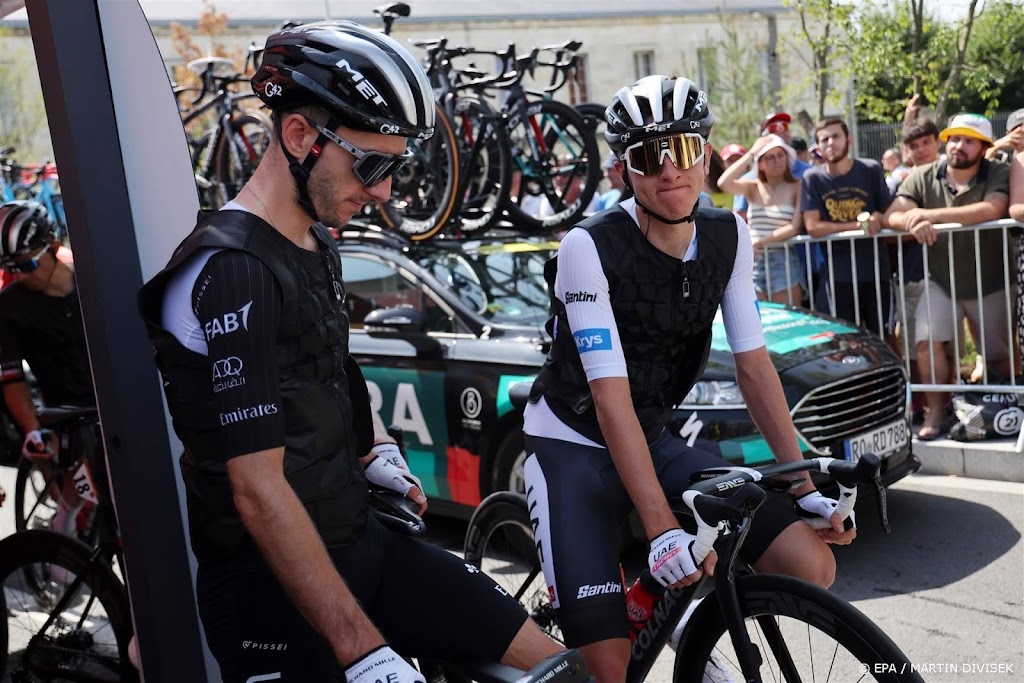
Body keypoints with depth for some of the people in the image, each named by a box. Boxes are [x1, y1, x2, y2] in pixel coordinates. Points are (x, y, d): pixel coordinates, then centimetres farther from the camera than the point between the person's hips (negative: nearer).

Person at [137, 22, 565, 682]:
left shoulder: (318, 245, 10)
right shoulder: (230, 271, -20)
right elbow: (259, 491, -25)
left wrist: (368, 450, 12)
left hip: (364, 545, 8)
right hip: (272, 585, -8)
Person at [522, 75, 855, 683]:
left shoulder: (730, 237, -4)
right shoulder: (590, 248, -21)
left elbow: (754, 364, -2)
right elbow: (611, 398, -26)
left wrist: (803, 484, -8)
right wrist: (662, 526, -32)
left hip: (657, 441, 6)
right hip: (573, 449, -5)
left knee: (814, 566, -8)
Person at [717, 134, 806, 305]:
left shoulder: (797, 187, -1)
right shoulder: (753, 188, 8)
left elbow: (795, 228, -9)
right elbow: (724, 183, -11)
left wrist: (761, 241, -13)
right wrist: (751, 153, -6)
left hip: (785, 262, -3)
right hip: (754, 263, 3)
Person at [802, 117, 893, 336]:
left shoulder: (871, 170, 1)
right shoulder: (812, 178, -2)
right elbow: (813, 227, -10)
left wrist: (879, 219, -14)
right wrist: (858, 226, -15)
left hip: (875, 269, 1)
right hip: (836, 273, -1)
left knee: (880, 336, 8)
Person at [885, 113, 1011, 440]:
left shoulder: (999, 174, -13)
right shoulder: (922, 176, -7)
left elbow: (991, 210, -33)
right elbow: (892, 216, -15)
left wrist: (930, 214, -35)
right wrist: (913, 223, -39)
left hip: (989, 285, -1)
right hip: (941, 282, 1)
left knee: (999, 356, 11)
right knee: (927, 342, -17)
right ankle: (935, 413, -4)